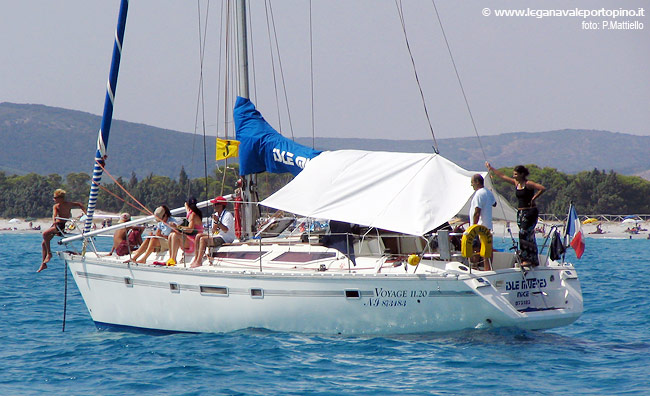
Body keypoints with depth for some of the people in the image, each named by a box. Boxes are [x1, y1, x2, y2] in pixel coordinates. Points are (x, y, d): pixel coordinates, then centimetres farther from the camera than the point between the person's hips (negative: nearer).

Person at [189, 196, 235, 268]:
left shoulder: (228, 215, -12)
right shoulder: (216, 214, 14)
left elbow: (226, 230, -24)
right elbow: (214, 230, 14)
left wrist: (218, 222, -30)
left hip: (226, 239, -9)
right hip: (217, 236, 9)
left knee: (203, 239, -24)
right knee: (198, 236, 0)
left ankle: (198, 262, -22)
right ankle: (196, 258, -6)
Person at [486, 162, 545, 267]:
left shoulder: (528, 184, -12)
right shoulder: (516, 183, 10)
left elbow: (543, 188, -24)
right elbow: (502, 176, 20)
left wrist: (533, 198, -18)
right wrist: (491, 168, 24)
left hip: (530, 212, -8)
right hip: (520, 212, 8)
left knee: (524, 234, -16)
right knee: (528, 236, 6)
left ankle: (527, 259, -15)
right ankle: (534, 260, 9)